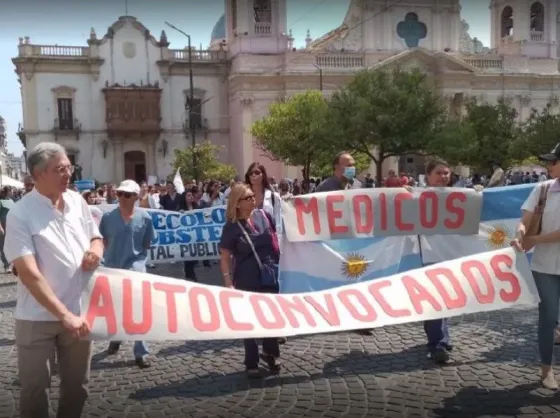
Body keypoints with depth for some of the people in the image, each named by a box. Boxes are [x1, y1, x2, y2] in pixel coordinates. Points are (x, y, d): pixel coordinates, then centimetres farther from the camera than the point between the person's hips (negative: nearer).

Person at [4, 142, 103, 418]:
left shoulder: (77, 201, 2)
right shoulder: (20, 214, -15)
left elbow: (95, 238, 16)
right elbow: (29, 273, -21)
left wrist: (95, 249, -9)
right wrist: (64, 315, -25)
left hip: (78, 313, 5)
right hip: (37, 318, -5)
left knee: (77, 385, 17)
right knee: (35, 389, 8)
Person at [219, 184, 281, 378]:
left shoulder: (263, 215, 0)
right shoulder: (232, 227, -10)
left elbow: (279, 235, 15)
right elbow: (225, 257, -8)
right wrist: (229, 284, -14)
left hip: (272, 277, 3)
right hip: (247, 282, -3)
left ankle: (269, 353, 36)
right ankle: (251, 364, 22)